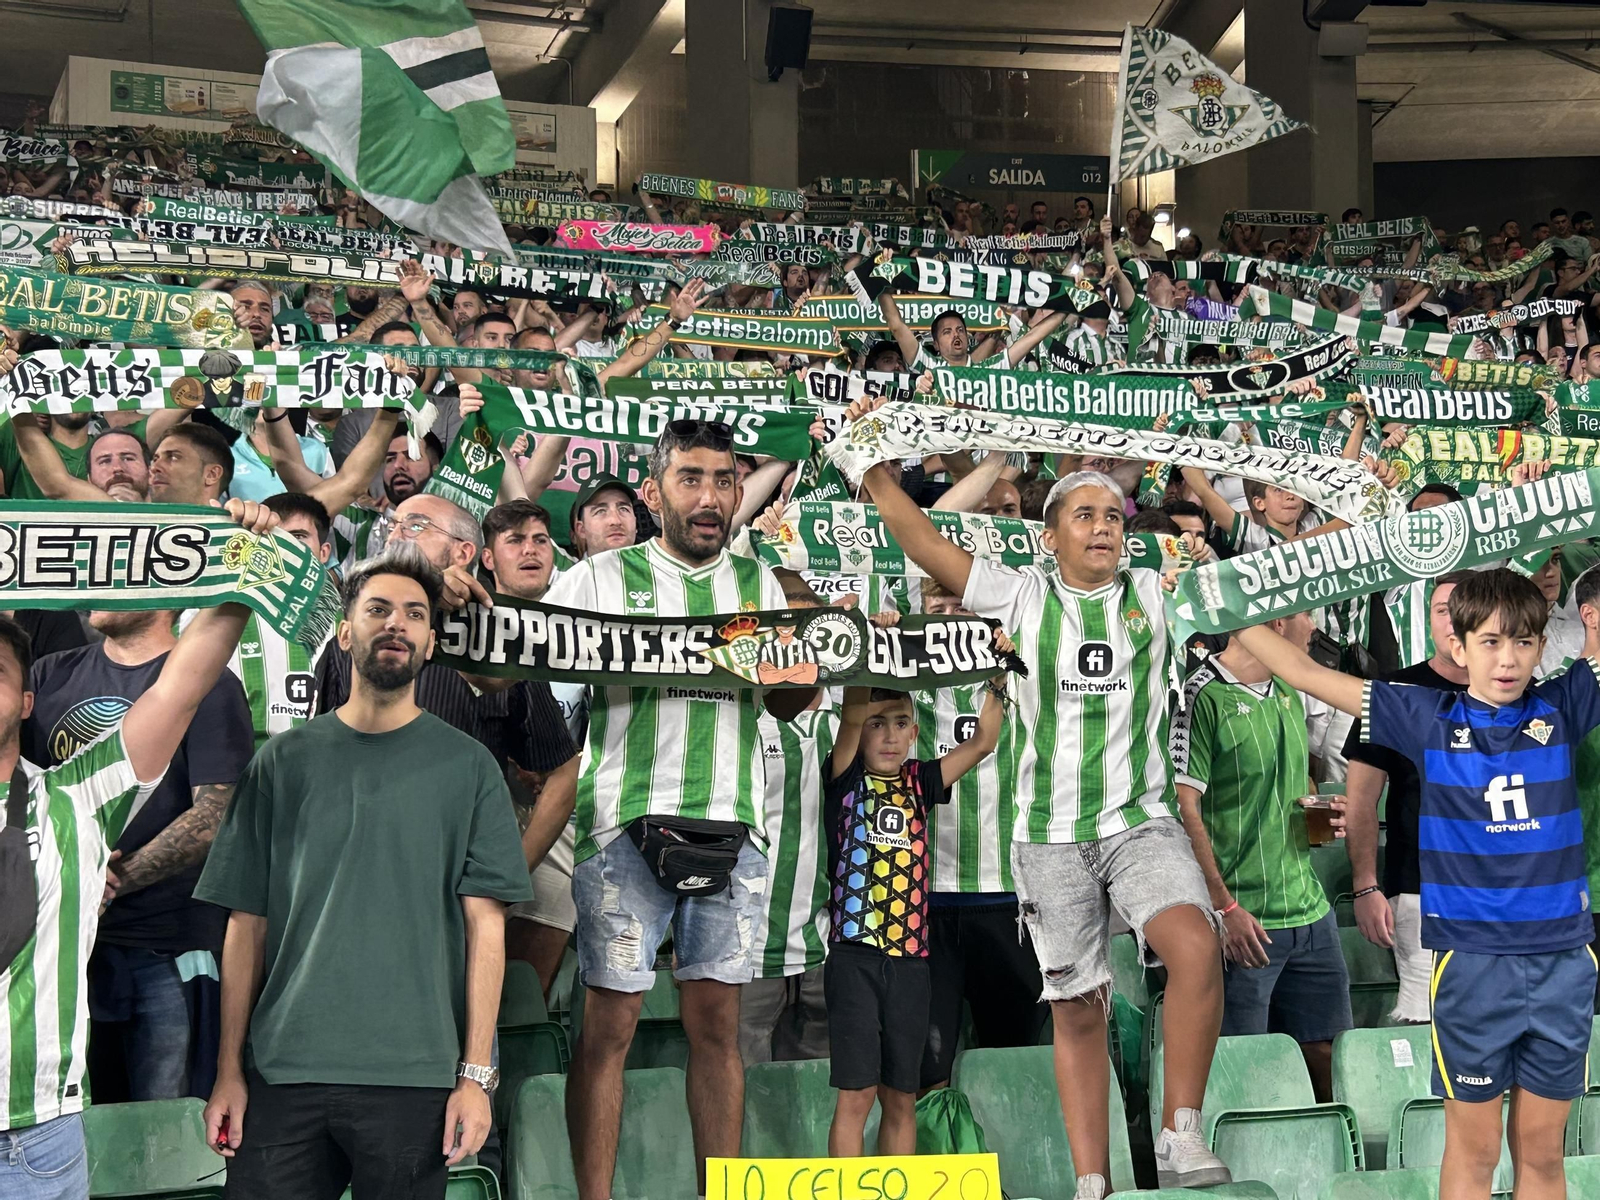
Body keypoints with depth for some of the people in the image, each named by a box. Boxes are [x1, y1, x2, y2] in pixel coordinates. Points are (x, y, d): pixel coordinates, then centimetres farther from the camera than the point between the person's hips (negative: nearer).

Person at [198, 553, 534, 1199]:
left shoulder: (467, 767, 3)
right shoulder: (283, 761, 8)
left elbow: (485, 926, 0)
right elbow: (247, 923, 8)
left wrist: (476, 1074, -6)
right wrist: (228, 1071, 4)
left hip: (414, 1076, -1)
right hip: (281, 1072, 1)